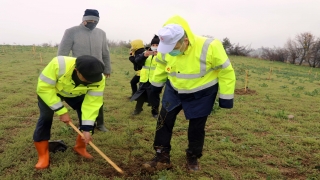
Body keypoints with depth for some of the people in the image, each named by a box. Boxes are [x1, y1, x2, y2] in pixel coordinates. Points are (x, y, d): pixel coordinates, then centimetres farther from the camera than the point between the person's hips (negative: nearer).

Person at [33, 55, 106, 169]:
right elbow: (44, 88, -34)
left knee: (87, 117, -8)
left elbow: (92, 103, -28)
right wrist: (61, 111, -33)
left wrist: (87, 128, -31)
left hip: (76, 94, 3)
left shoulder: (99, 79, -35)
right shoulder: (59, 64, -45)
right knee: (45, 118, -15)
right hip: (50, 90, -2)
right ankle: (43, 156, 2)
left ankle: (80, 147, 16)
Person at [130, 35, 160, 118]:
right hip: (145, 79, 4)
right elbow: (137, 60, -4)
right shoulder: (146, 52, 9)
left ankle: (155, 112, 24)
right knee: (141, 95, 16)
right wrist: (144, 55, -23)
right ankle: (138, 109, 36)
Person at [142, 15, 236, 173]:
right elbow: (161, 68, 6)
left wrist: (226, 98, -13)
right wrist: (155, 86, 17)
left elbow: (226, 72, -17)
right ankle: (162, 157, 16)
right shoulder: (166, 50, -17)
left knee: (196, 128, 8)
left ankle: (193, 158, 31)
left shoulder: (209, 47, -30)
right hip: (174, 91, 4)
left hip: (201, 94, -3)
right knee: (163, 122, 2)